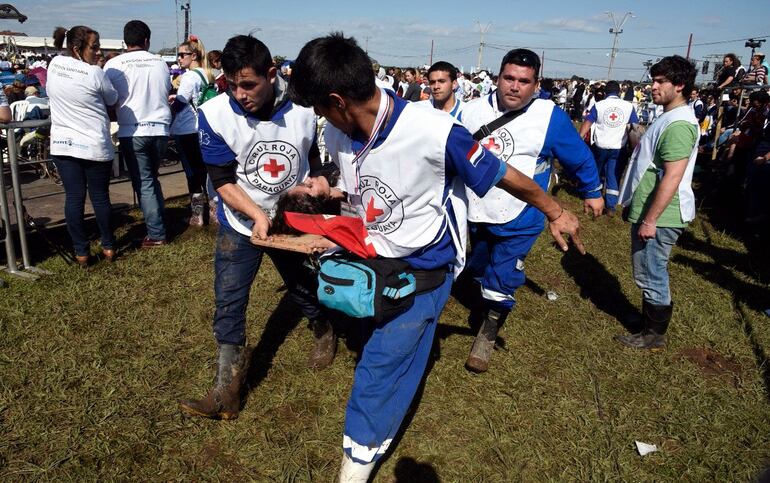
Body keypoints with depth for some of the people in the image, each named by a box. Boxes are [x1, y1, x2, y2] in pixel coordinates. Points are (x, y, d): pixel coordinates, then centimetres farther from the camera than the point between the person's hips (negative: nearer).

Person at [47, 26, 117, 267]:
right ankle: (108, 247, 20)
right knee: (100, 196, 8)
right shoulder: (95, 73, -13)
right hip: (94, 146, -4)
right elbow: (113, 100, 3)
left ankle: (81, 252, 11)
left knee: (73, 197, 5)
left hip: (62, 144, 4)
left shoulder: (54, 64, 3)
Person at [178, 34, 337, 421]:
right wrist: (257, 215, -28)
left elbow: (320, 162, 2)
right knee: (228, 305, -1)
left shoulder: (304, 109, -16)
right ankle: (227, 391, 11)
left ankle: (325, 333, 50)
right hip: (241, 224, 0)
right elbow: (223, 180, -16)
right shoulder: (214, 115, -19)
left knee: (305, 288, 18)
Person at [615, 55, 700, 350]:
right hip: (649, 211, 10)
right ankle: (650, 323, 34)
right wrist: (637, 209, 23)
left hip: (658, 217, -10)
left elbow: (672, 177, -25)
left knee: (651, 276, 2)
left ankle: (654, 336, 16)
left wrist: (650, 220, -23)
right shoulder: (668, 118, 13)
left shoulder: (678, 124, -20)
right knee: (650, 274, 19)